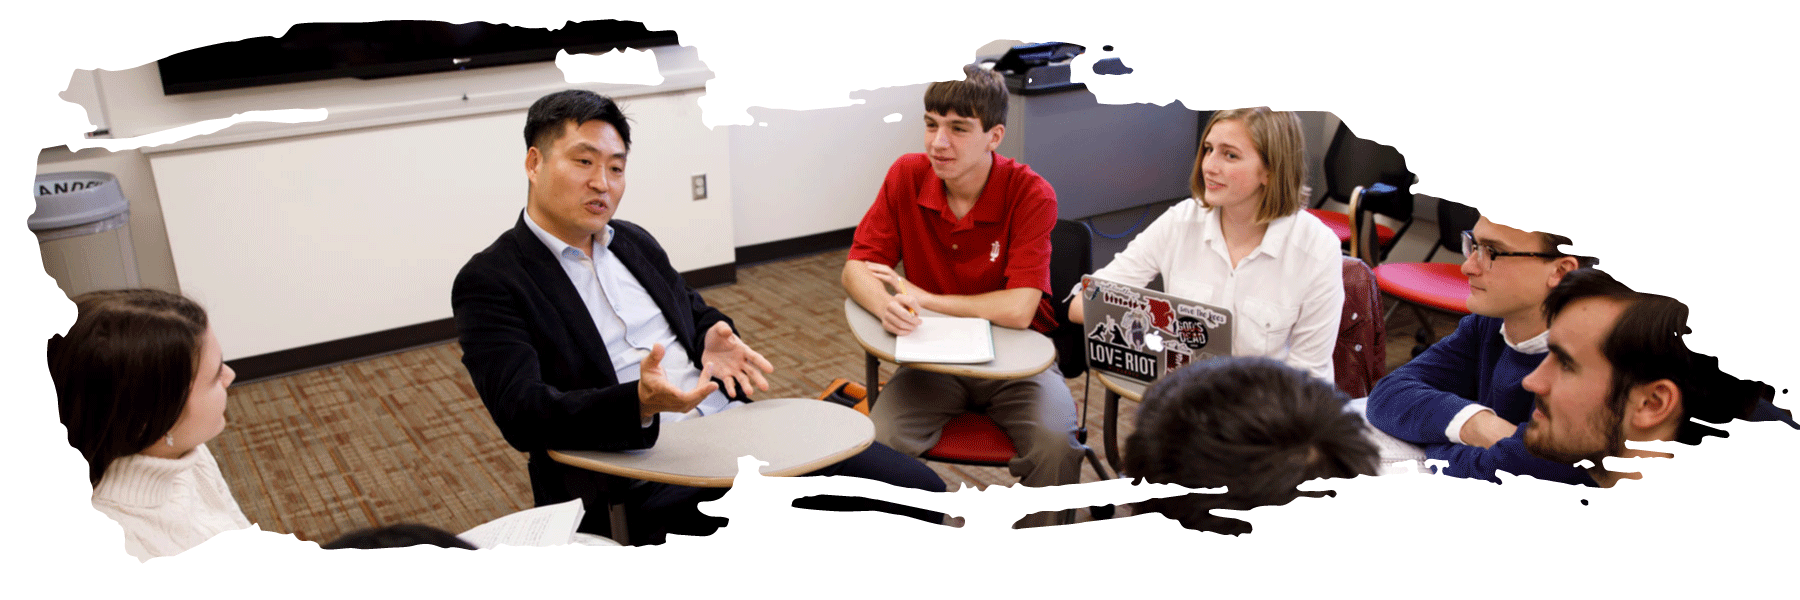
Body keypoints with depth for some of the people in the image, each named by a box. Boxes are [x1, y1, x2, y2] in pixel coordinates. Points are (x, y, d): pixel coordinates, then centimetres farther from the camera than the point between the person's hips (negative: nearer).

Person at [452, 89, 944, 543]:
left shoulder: (635, 242, 18)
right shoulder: (489, 282, -3)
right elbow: (522, 415, -15)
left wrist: (714, 341, 1)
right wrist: (639, 405, -32)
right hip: (649, 490, -7)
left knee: (919, 490, -4)